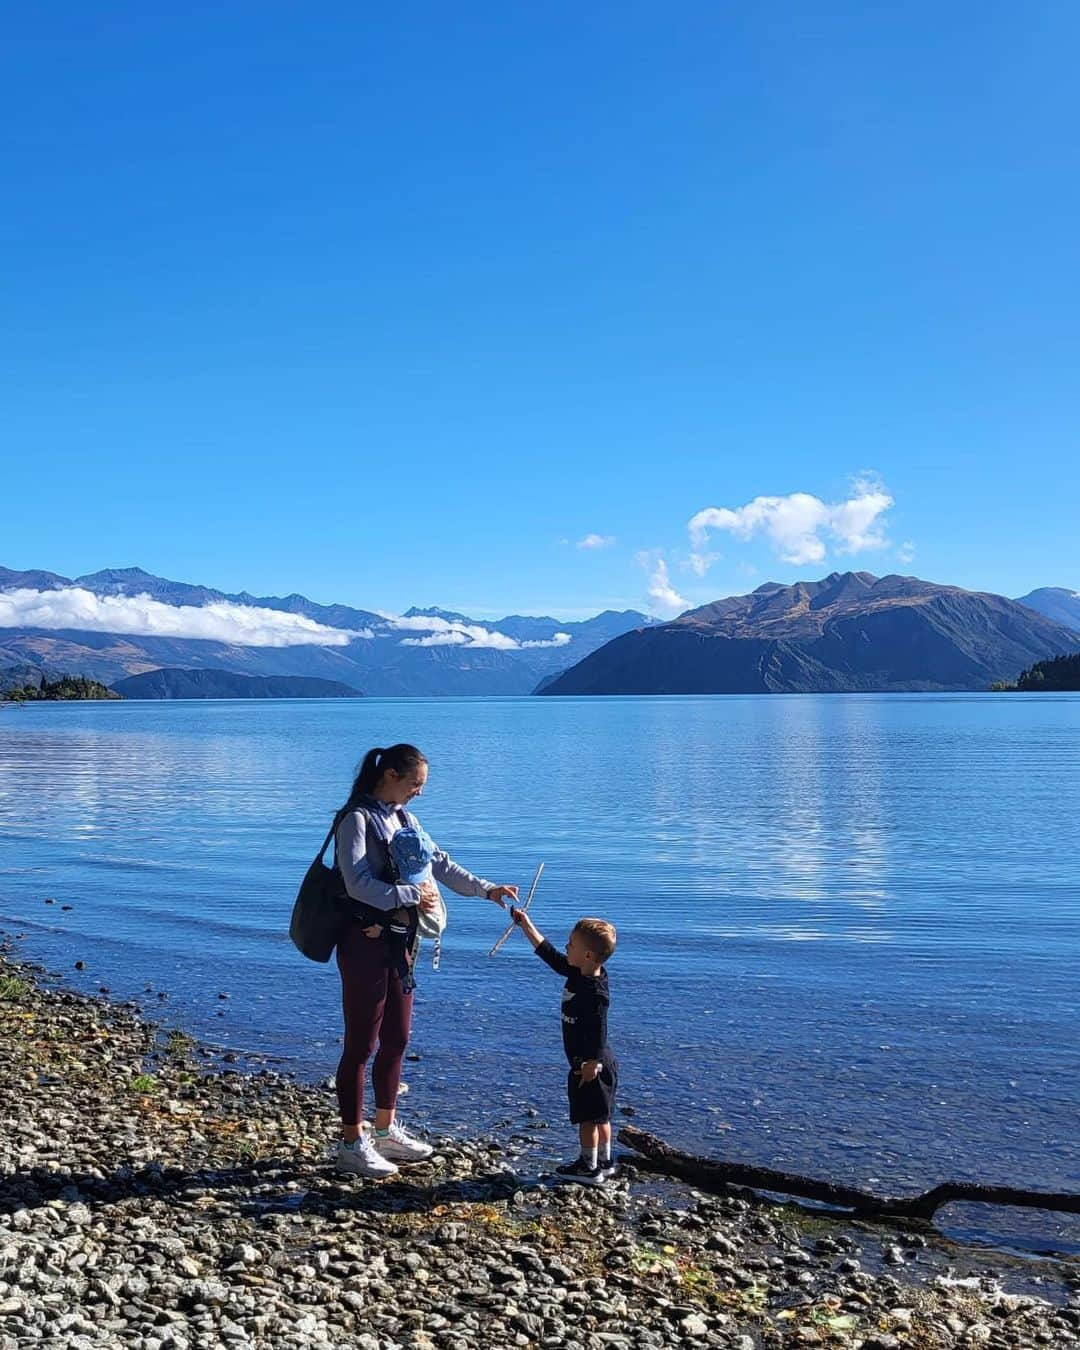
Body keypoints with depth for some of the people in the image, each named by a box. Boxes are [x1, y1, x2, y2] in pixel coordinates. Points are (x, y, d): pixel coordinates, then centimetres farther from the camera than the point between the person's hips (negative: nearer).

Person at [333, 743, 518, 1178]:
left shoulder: (402, 817, 13)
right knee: (361, 1045, 0)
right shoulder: (357, 818, -13)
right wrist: (412, 896, -18)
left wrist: (485, 890, 9)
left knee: (396, 1039, 14)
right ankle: (351, 1144, 11)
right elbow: (358, 884, -22)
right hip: (366, 942, -8)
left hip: (399, 942, 8)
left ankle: (386, 1131, 28)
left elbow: (439, 863, 16)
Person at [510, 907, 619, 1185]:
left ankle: (589, 1167, 16)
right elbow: (550, 955, 11)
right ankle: (604, 1162, 31)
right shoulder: (578, 973, 2)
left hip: (590, 1064, -10)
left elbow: (598, 1032, -26)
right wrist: (526, 925, 11)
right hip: (599, 1062, 10)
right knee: (599, 1116, 19)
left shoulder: (595, 992, -26)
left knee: (588, 1116, 4)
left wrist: (593, 1064, -24)